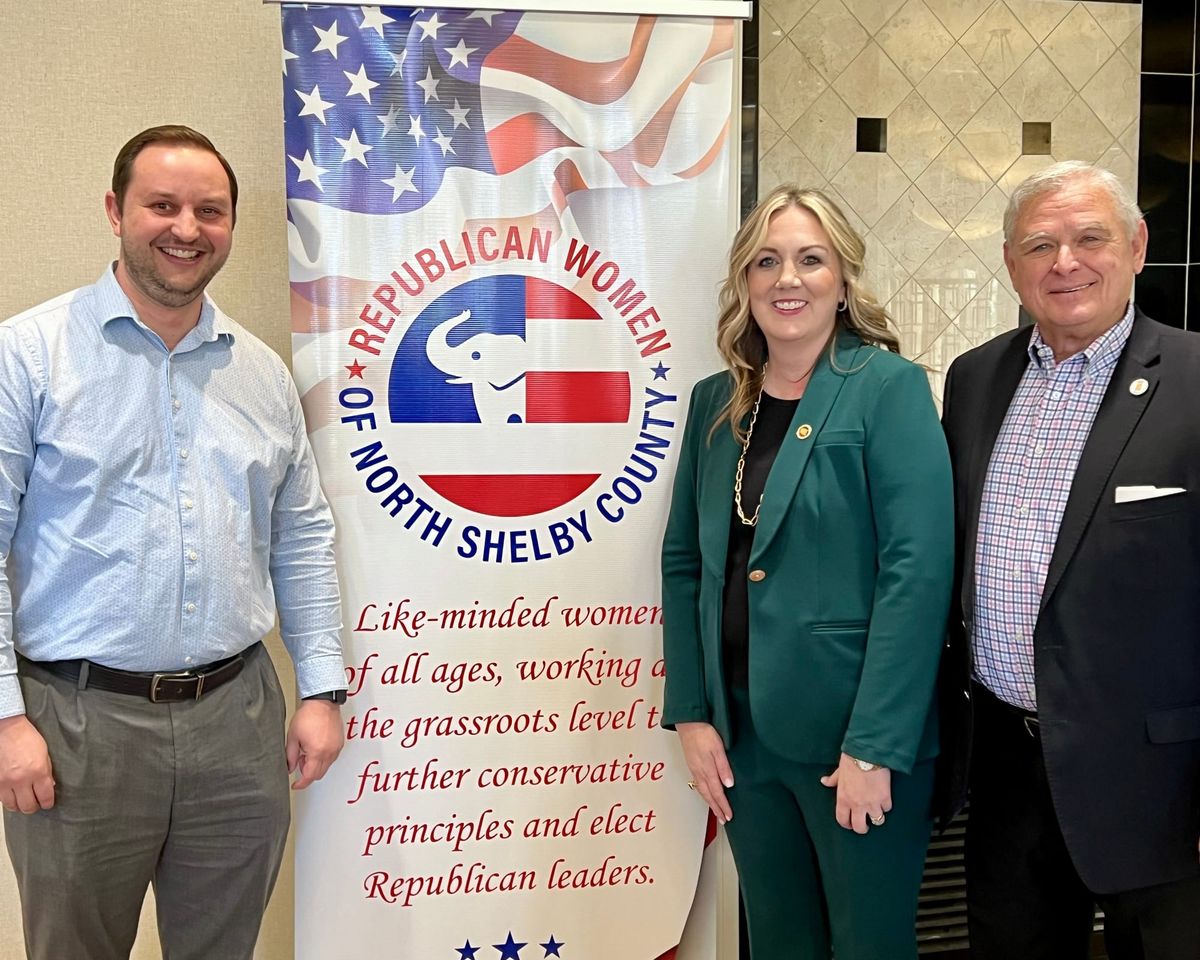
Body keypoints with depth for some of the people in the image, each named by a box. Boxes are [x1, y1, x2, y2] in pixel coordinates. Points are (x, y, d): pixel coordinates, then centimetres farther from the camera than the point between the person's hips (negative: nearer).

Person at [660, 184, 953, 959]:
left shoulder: (889, 388, -9)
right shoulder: (715, 402, 6)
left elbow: (919, 569, -16)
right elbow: (685, 561, 8)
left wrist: (875, 746, -19)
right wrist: (690, 714, 1)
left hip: (857, 734, -4)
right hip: (741, 733, 5)